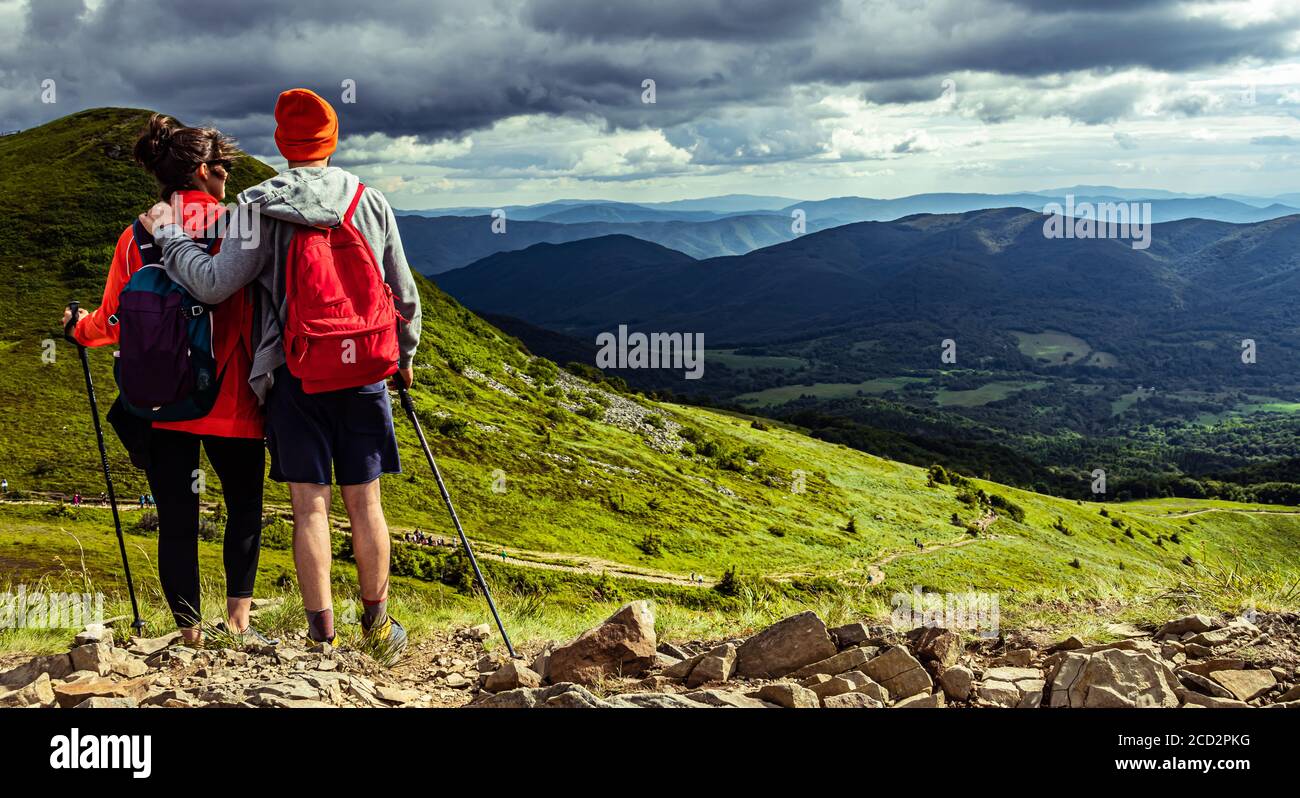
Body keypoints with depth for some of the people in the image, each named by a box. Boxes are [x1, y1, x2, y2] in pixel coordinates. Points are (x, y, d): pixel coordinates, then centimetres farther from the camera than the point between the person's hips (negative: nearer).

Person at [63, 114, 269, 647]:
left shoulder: (137, 237, 2)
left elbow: (115, 320, 9)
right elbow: (259, 311, -8)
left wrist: (79, 327, 29)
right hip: (230, 401, -2)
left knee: (176, 518, 7)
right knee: (244, 505, 15)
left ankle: (190, 633, 9)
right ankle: (238, 617, 7)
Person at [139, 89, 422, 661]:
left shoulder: (260, 206, -6)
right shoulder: (370, 202, 3)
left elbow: (216, 283, -13)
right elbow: (404, 293, 10)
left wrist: (167, 234, 3)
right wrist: (404, 355, 26)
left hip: (293, 374, -2)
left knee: (309, 506, 3)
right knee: (364, 502, 9)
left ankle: (322, 637, 6)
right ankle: (377, 625, 20)